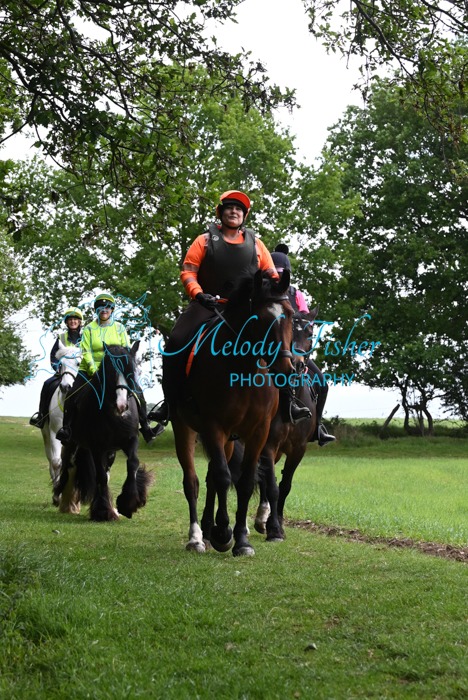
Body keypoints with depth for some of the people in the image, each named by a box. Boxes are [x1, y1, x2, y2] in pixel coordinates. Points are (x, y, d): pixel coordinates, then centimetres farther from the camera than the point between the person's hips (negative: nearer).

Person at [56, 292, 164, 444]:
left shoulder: (119, 328, 7)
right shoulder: (89, 329, 4)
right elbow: (86, 352, -6)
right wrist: (94, 370, -21)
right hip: (91, 369, -1)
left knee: (137, 392, -13)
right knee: (72, 396, -19)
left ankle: (145, 427, -7)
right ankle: (66, 427, -10)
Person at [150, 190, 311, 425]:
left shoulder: (255, 244, 14)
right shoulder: (205, 240, 10)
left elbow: (272, 276, 15)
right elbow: (188, 271, 3)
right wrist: (198, 293, -15)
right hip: (209, 304, -1)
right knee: (176, 342, -21)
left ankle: (287, 401, -16)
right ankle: (170, 402, -11)